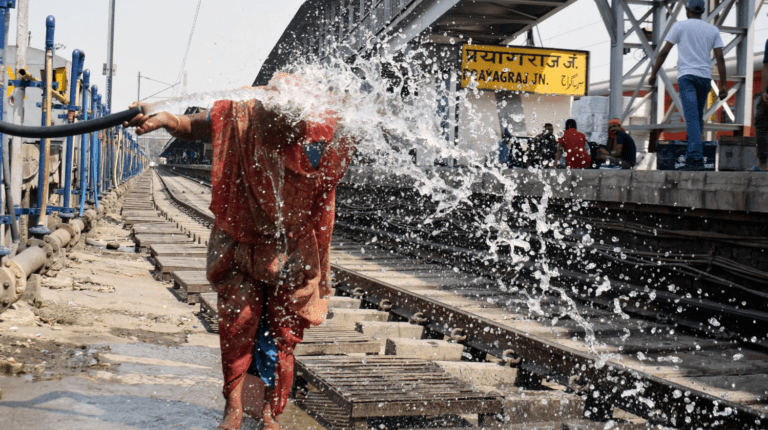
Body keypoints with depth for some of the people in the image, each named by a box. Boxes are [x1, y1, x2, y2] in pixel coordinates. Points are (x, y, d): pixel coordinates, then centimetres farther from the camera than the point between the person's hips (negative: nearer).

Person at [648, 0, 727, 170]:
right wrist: (723, 85, 5)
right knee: (698, 118, 16)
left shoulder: (680, 26, 3)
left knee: (692, 118, -13)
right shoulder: (713, 30, 11)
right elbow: (720, 58, 5)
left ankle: (696, 158, -24)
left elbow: (664, 52, 1)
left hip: (686, 75, -3)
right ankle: (692, 155, 20)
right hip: (705, 76, 3)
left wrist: (653, 74, 9)